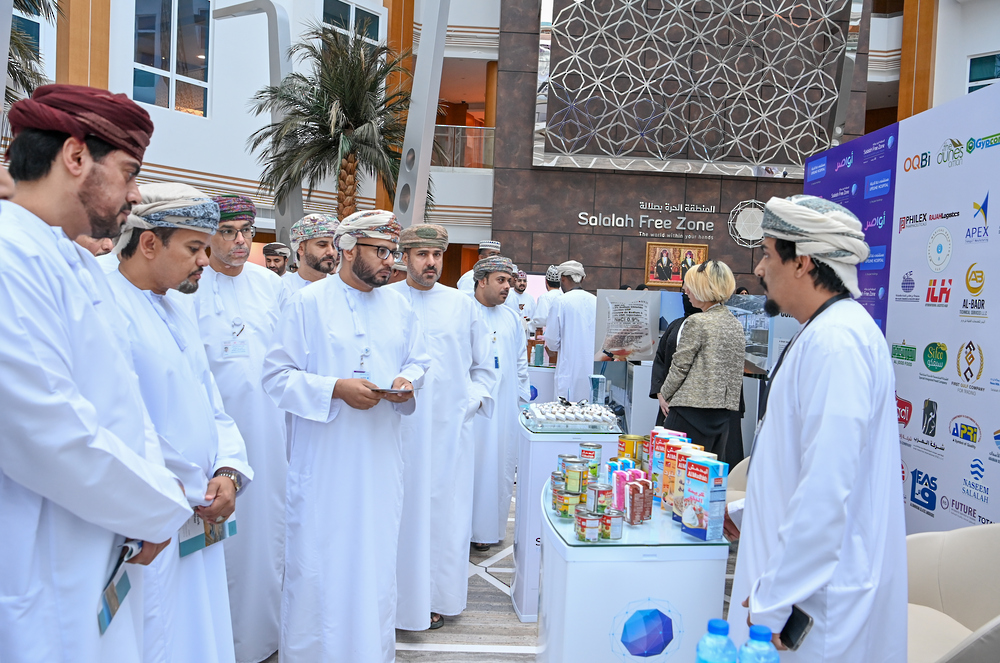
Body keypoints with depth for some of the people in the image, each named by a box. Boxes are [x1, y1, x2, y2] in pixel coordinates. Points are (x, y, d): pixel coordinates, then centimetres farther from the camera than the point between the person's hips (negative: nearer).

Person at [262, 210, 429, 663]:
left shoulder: (399, 306, 9)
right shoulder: (307, 303, -5)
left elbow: (418, 362, 17)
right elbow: (276, 375, -7)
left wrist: (406, 381, -6)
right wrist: (335, 389, -19)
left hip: (381, 458, 4)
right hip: (324, 459, -4)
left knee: (377, 559, 12)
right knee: (318, 561, 4)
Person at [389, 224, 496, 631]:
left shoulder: (462, 305, 10)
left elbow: (483, 365, 17)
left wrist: (474, 400, 5)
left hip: (450, 429, 2)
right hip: (397, 428, -2)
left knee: (445, 512, 7)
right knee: (400, 511, 3)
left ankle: (436, 597, 21)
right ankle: (398, 596, 17)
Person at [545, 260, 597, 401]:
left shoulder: (561, 302, -8)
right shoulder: (596, 301, 4)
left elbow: (552, 342, -5)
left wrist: (552, 346, 18)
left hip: (570, 368, -4)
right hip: (593, 367, 4)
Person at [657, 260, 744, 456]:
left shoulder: (697, 322, -12)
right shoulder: (736, 325, 11)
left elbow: (680, 366, -9)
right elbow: (737, 373, 14)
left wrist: (664, 395, 4)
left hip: (692, 410, -8)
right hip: (722, 414, 8)